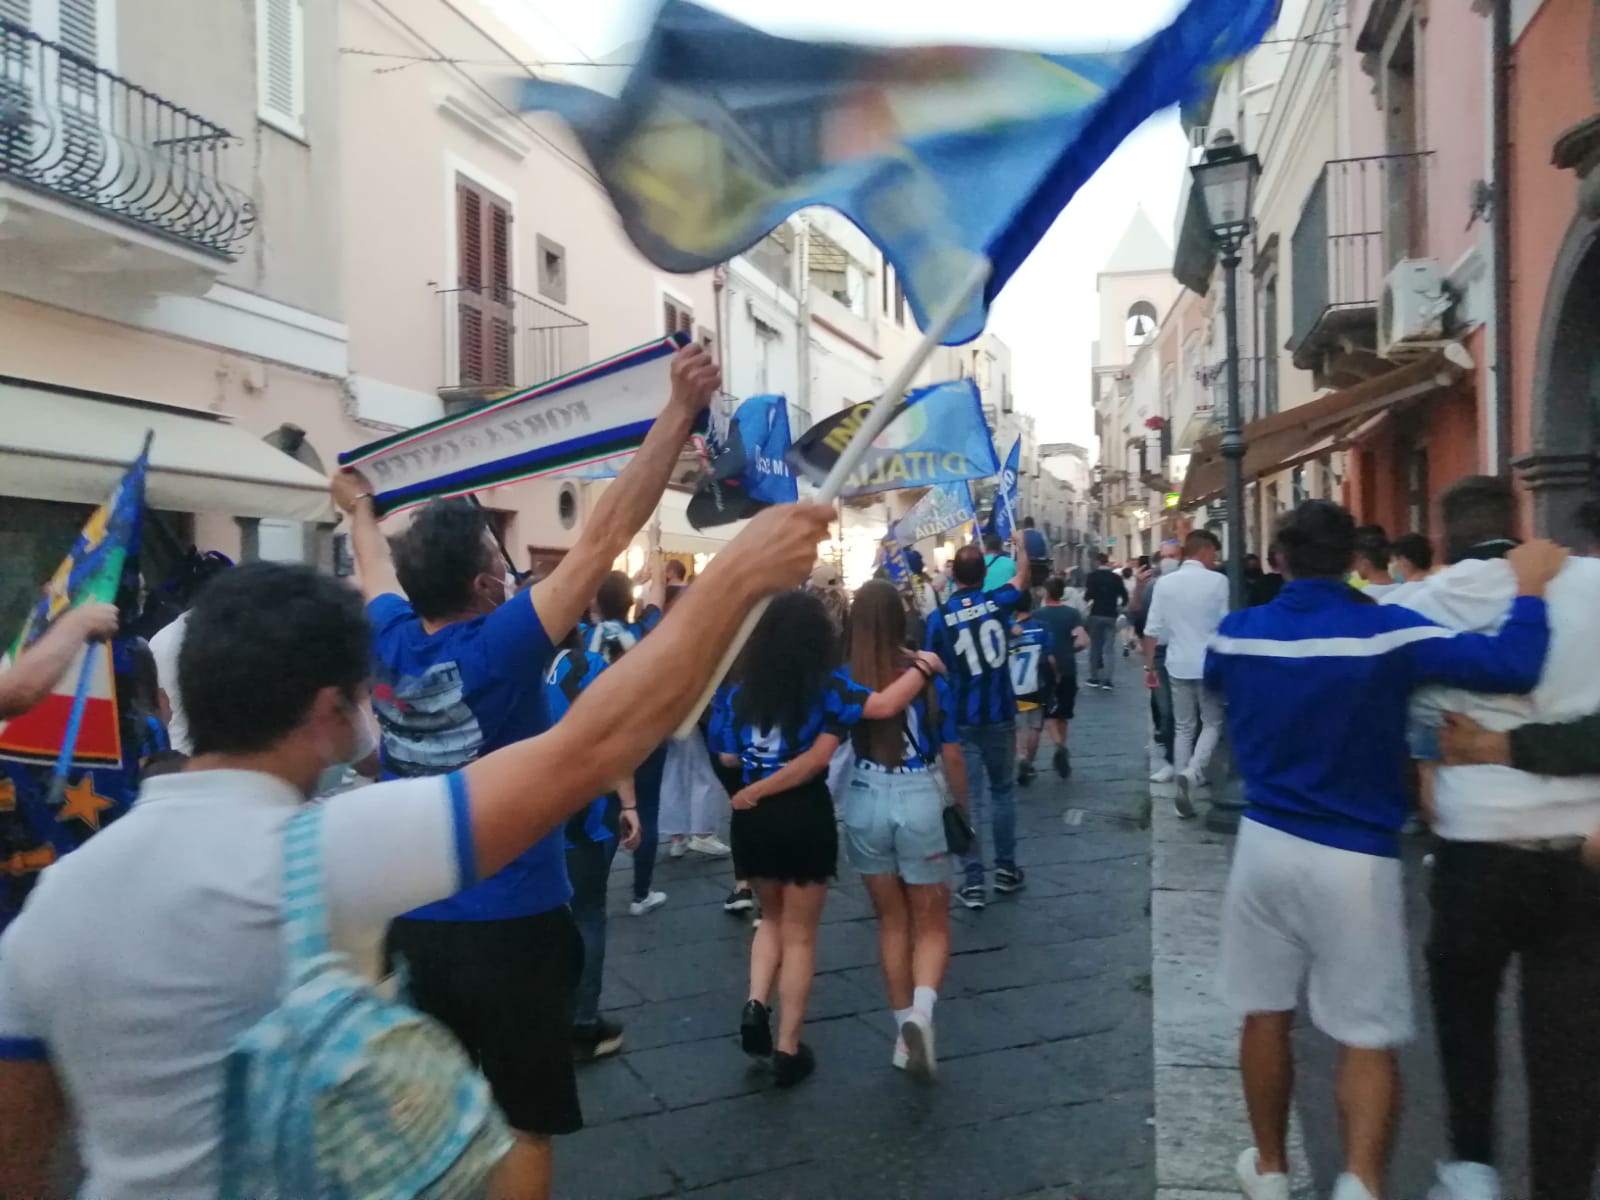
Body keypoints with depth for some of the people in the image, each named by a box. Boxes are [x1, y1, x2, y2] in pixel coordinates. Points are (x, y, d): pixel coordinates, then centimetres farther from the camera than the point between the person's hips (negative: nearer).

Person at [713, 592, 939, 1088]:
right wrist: (921, 668, -7)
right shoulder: (825, 684, -9)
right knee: (799, 934, 11)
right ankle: (788, 1048, 16)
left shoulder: (738, 683, 1)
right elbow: (884, 705, -22)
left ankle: (755, 1004, 5)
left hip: (752, 817, 3)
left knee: (772, 918, 26)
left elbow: (727, 757, 3)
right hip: (805, 815, -3)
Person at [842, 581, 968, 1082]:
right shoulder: (928, 676, -7)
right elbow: (952, 757, -1)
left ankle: (904, 1029, 24)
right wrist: (962, 808, 12)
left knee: (892, 921, 18)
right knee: (932, 925, 12)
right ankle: (920, 1011, -13)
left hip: (866, 804, 1)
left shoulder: (845, 679, -6)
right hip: (920, 801, -1)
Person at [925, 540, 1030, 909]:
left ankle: (973, 882, 2)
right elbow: (1021, 575, 17)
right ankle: (1005, 869, 24)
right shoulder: (998, 602, -4)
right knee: (1003, 790, 17)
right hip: (1000, 714, 2)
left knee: (968, 798, 2)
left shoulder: (941, 617, -10)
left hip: (962, 719, -2)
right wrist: (1021, 544, 33)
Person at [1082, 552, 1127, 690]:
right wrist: (1118, 607, 15)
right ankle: (1107, 680, -7)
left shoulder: (1092, 576, -6)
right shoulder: (1116, 577, 0)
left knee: (1094, 647, 11)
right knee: (1108, 648, 3)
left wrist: (1086, 600, 5)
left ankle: (1094, 678, 14)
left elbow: (1088, 595, -17)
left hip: (1096, 614, -1)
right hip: (1111, 615, 1)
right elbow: (1125, 597, -2)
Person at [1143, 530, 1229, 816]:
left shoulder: (1166, 582, 1)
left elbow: (1153, 630, 1)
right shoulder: (1217, 581, -10)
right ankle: (1192, 773, -13)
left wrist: (1149, 665, 9)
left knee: (1183, 728, 13)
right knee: (1212, 724, 11)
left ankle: (1182, 791, 14)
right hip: (1208, 665, -4)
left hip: (1178, 665, 4)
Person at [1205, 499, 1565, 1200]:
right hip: (1355, 858, -3)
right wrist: (1530, 588, -5)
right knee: (1367, 1036, 7)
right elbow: (1514, 667, -20)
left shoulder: (1237, 632, 0)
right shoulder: (1388, 631, -13)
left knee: (1265, 1014, 16)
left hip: (1265, 844, 3)